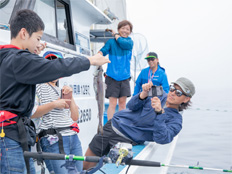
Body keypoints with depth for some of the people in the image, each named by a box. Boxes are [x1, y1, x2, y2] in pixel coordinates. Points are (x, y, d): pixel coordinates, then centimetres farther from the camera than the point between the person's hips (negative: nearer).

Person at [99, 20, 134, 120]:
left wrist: (116, 36, 0)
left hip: (124, 77, 3)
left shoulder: (130, 41, 8)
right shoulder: (111, 41, 1)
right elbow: (103, 50, -13)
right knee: (113, 103, -6)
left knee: (122, 103, 7)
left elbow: (125, 44, -13)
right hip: (112, 77, -3)